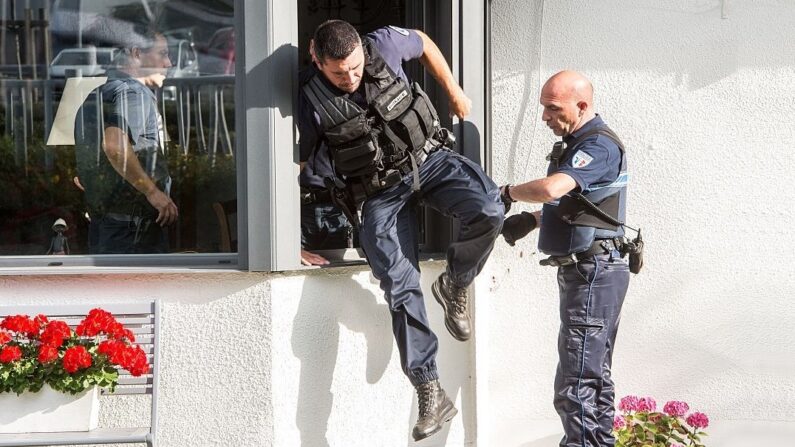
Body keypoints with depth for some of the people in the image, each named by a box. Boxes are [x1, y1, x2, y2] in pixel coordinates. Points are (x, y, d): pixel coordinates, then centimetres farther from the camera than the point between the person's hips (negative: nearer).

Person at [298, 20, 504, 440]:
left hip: (430, 157, 2)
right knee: (400, 287, -11)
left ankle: (454, 288, 3)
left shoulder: (384, 45, -14)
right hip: (380, 192, -2)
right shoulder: (310, 102, -18)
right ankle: (430, 393, -5)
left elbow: (424, 43, 11)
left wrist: (455, 94, 14)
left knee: (488, 209, -26)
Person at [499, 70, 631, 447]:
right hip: (589, 272, 11)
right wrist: (531, 219, 14)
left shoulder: (598, 145, -17)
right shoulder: (577, 143, 16)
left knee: (576, 385, -12)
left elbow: (551, 189, -33)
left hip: (593, 272, -11)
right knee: (594, 377, 17)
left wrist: (509, 192, -14)